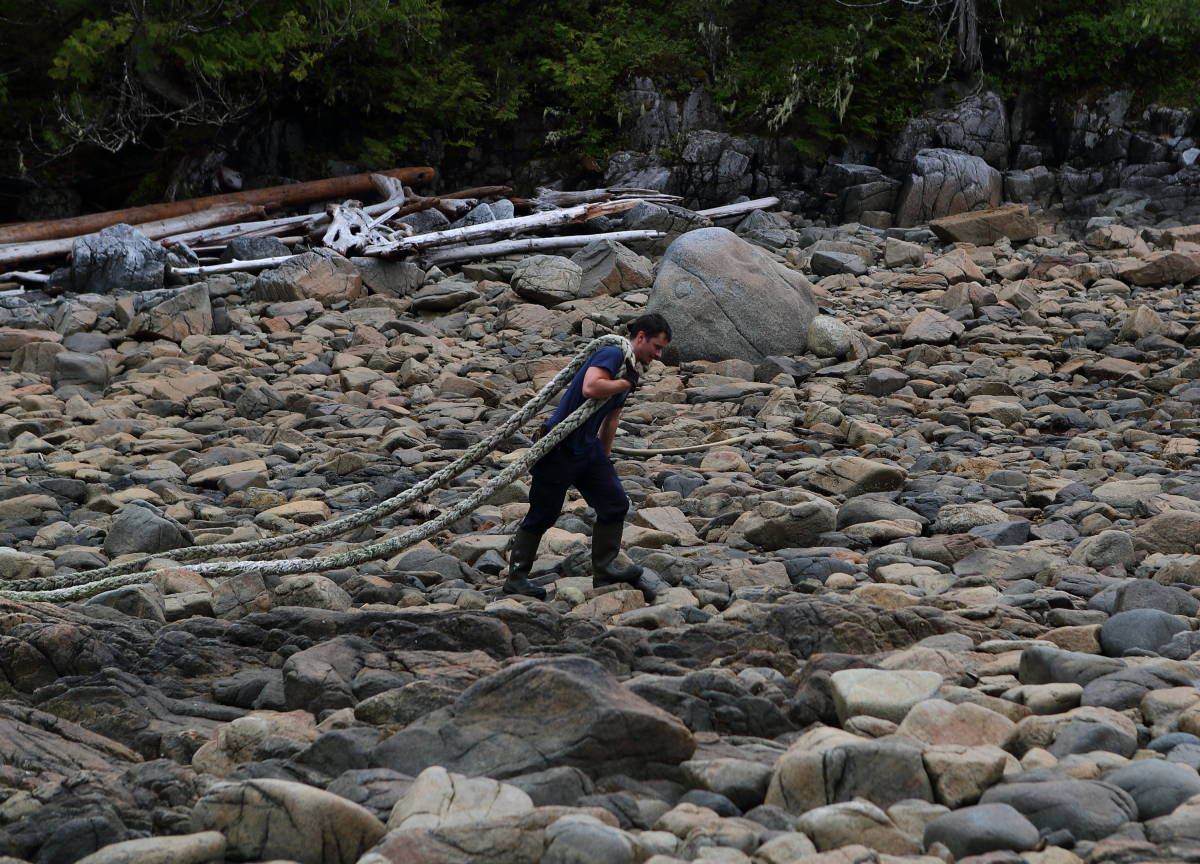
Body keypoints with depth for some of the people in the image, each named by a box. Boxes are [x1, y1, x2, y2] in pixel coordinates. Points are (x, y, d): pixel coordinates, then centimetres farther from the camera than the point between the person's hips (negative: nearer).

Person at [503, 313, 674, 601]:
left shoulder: (630, 370, 14)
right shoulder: (612, 355, -16)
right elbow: (590, 388, -34)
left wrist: (604, 456, 30)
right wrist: (626, 383, -19)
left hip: (588, 449, 9)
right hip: (560, 448, -9)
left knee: (615, 503, 2)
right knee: (543, 514, 0)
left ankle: (604, 570, 10)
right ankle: (516, 578, 10)